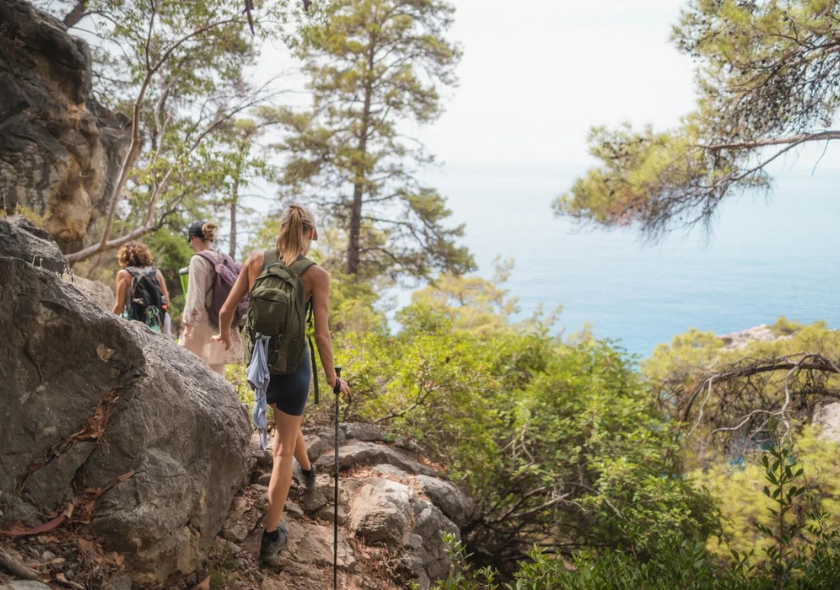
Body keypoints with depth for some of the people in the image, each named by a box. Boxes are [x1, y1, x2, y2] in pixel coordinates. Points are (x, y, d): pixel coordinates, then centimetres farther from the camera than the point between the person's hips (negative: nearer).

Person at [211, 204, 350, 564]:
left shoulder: (256, 260, -1)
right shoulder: (316, 275, -11)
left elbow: (226, 310, 2)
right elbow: (321, 335, -13)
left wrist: (224, 335, 24)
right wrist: (332, 378, 0)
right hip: (292, 363, -4)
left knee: (287, 422, 34)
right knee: (283, 449, 7)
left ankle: (308, 472, 59)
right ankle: (271, 537, 11)